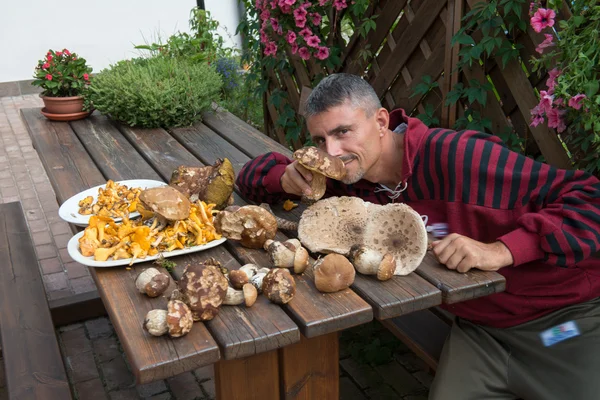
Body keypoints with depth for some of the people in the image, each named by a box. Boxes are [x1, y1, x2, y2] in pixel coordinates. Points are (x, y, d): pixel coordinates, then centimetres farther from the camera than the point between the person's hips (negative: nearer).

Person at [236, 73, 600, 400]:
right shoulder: (345, 174, -8)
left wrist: (503, 250, -35)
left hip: (566, 317, -4)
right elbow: (254, 173, 4)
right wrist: (289, 179, -17)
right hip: (480, 327, 5)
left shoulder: (456, 156, -28)